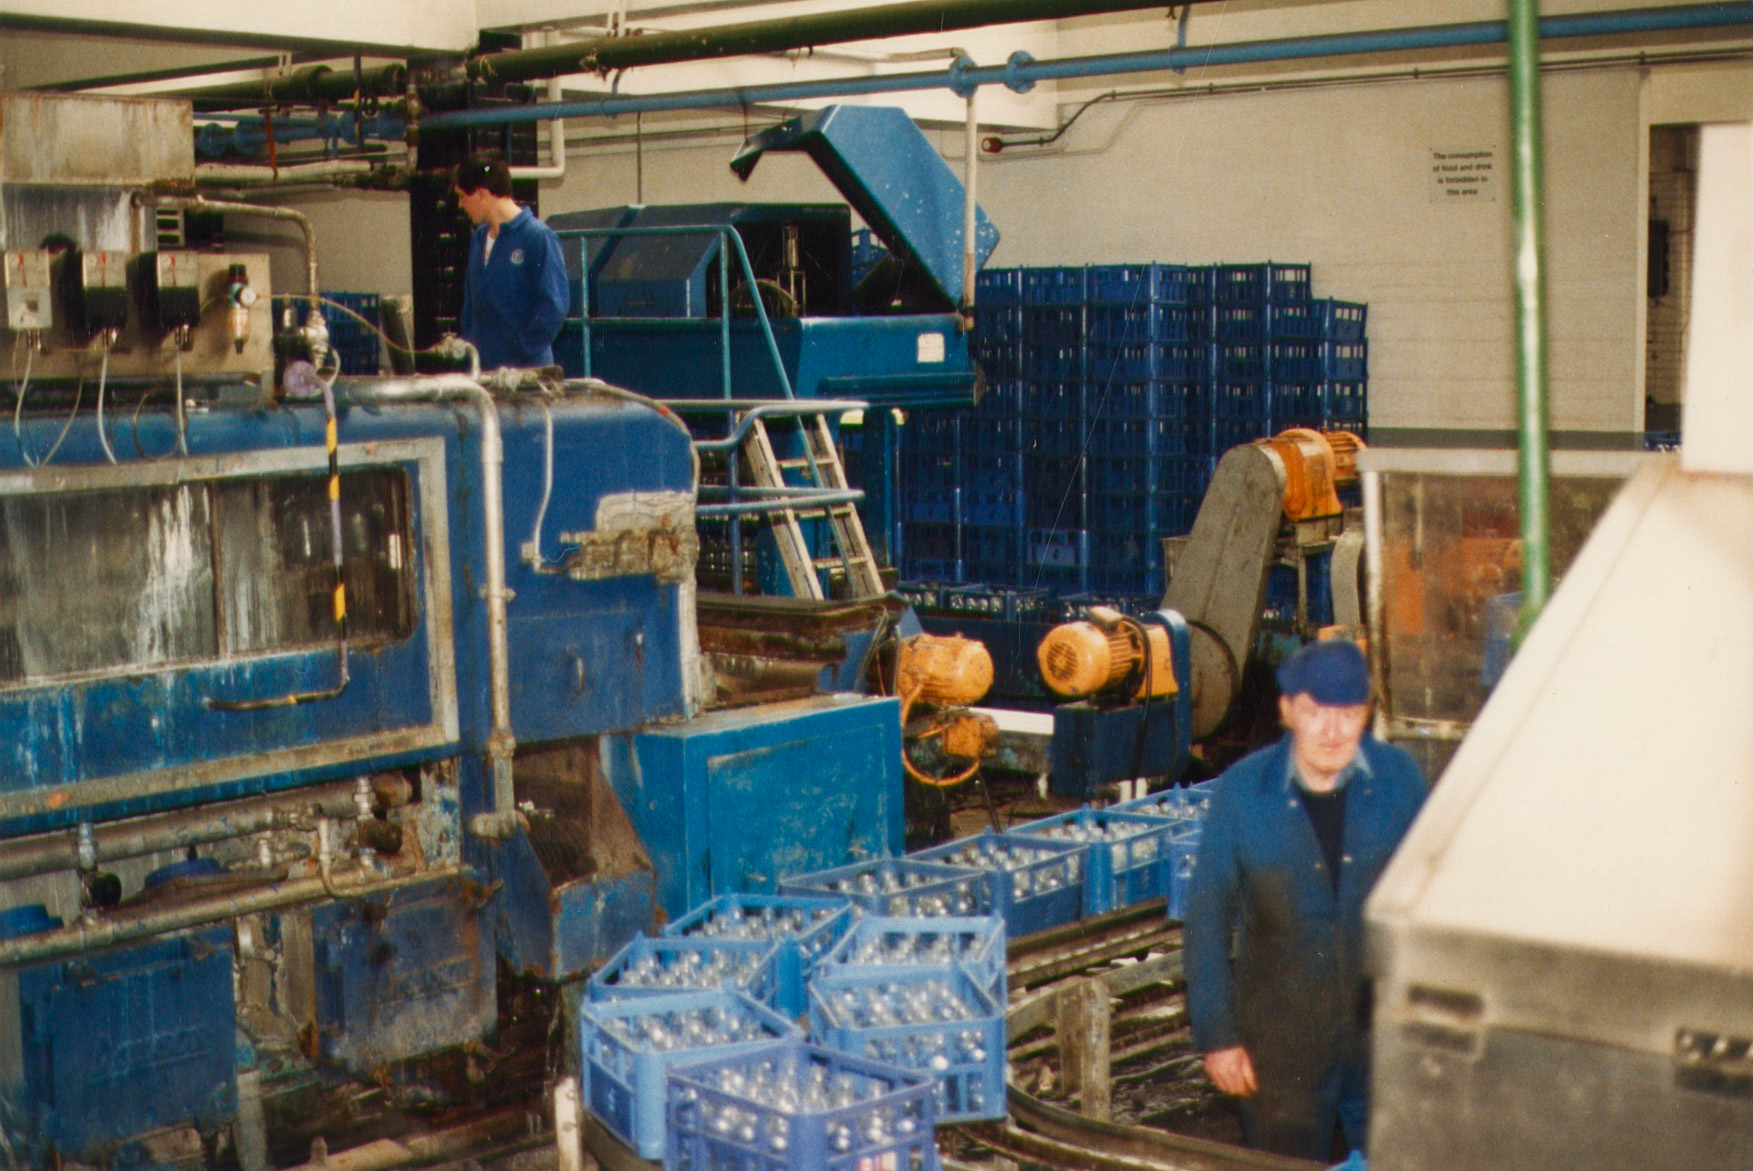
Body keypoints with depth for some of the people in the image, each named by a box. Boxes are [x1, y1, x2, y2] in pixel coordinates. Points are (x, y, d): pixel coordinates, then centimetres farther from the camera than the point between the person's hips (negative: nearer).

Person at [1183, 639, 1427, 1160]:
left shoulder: (1399, 778, -3)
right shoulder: (1242, 790, -7)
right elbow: (1206, 917, -2)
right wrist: (1216, 1035, -4)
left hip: (1387, 1029, 1)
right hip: (1281, 1039, -1)